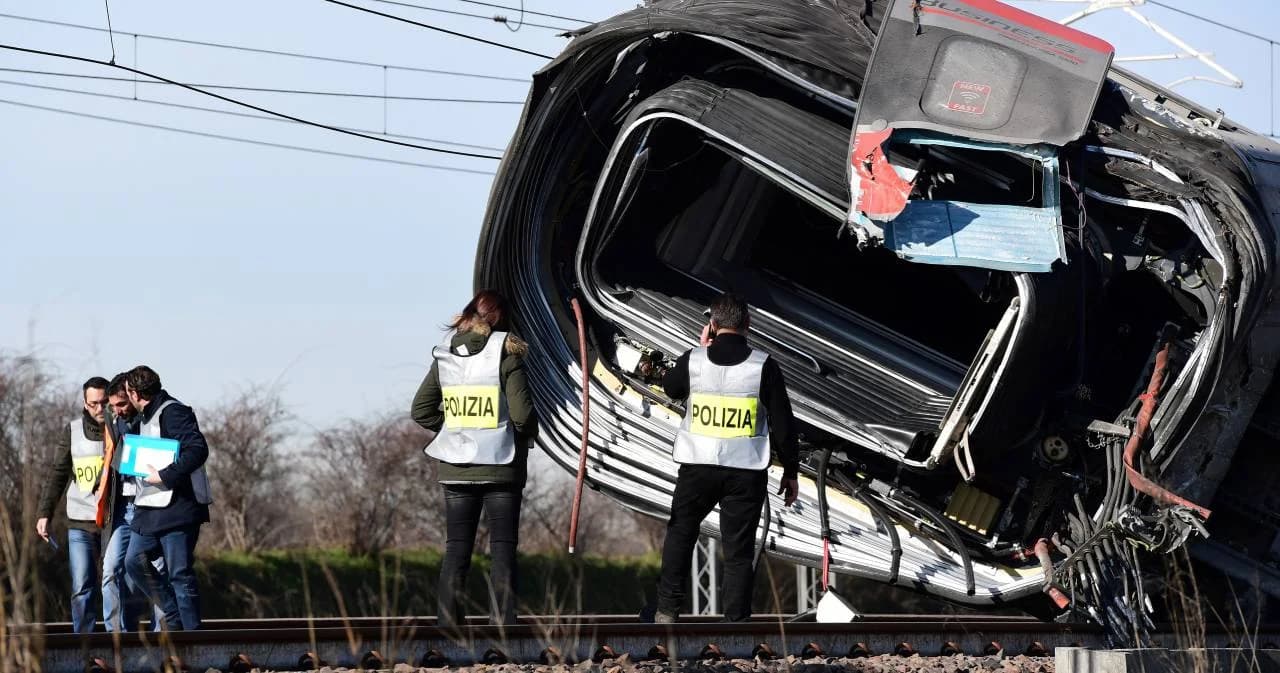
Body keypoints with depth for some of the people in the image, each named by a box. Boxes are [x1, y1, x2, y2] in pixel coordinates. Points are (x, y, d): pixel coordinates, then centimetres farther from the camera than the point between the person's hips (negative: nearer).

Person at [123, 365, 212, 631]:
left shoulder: (172, 413, -13)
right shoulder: (145, 417, 18)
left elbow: (198, 450, -25)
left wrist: (164, 476, -25)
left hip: (178, 509, -10)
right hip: (150, 509, 10)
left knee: (180, 574, -6)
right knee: (134, 561, 7)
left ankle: (191, 631, 0)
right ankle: (174, 616, 16)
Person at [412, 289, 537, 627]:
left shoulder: (445, 356, 3)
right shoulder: (507, 354, -10)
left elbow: (421, 410, 6)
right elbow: (521, 413, -15)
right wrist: (528, 433, 5)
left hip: (456, 469, 3)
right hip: (501, 468, -3)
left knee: (456, 551, 8)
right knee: (503, 550, 2)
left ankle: (447, 627, 6)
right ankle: (503, 626, -3)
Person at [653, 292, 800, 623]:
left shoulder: (693, 360, -4)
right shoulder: (763, 365, -8)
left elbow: (670, 388, 19)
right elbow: (783, 424, -4)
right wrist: (791, 471, 6)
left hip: (697, 465, 1)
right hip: (747, 471, -1)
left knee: (681, 531, 22)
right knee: (739, 548, 5)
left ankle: (667, 610, 22)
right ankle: (737, 623, 5)